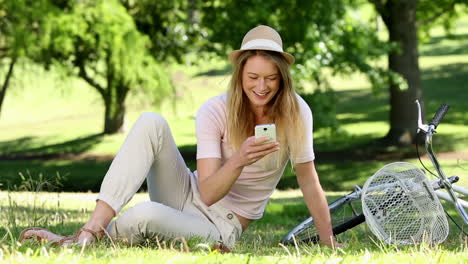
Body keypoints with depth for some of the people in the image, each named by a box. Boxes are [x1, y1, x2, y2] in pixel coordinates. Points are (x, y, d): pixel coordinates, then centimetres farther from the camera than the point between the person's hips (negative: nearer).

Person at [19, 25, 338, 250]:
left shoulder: (296, 112, -12)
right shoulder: (215, 112, -11)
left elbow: (308, 179, -1)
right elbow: (208, 193, -18)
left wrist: (328, 241, 0)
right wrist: (238, 161, -37)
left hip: (220, 228, -2)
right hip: (190, 196, 2)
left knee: (143, 215, -37)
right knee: (151, 123, -26)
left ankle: (79, 245, -9)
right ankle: (93, 229, -32)